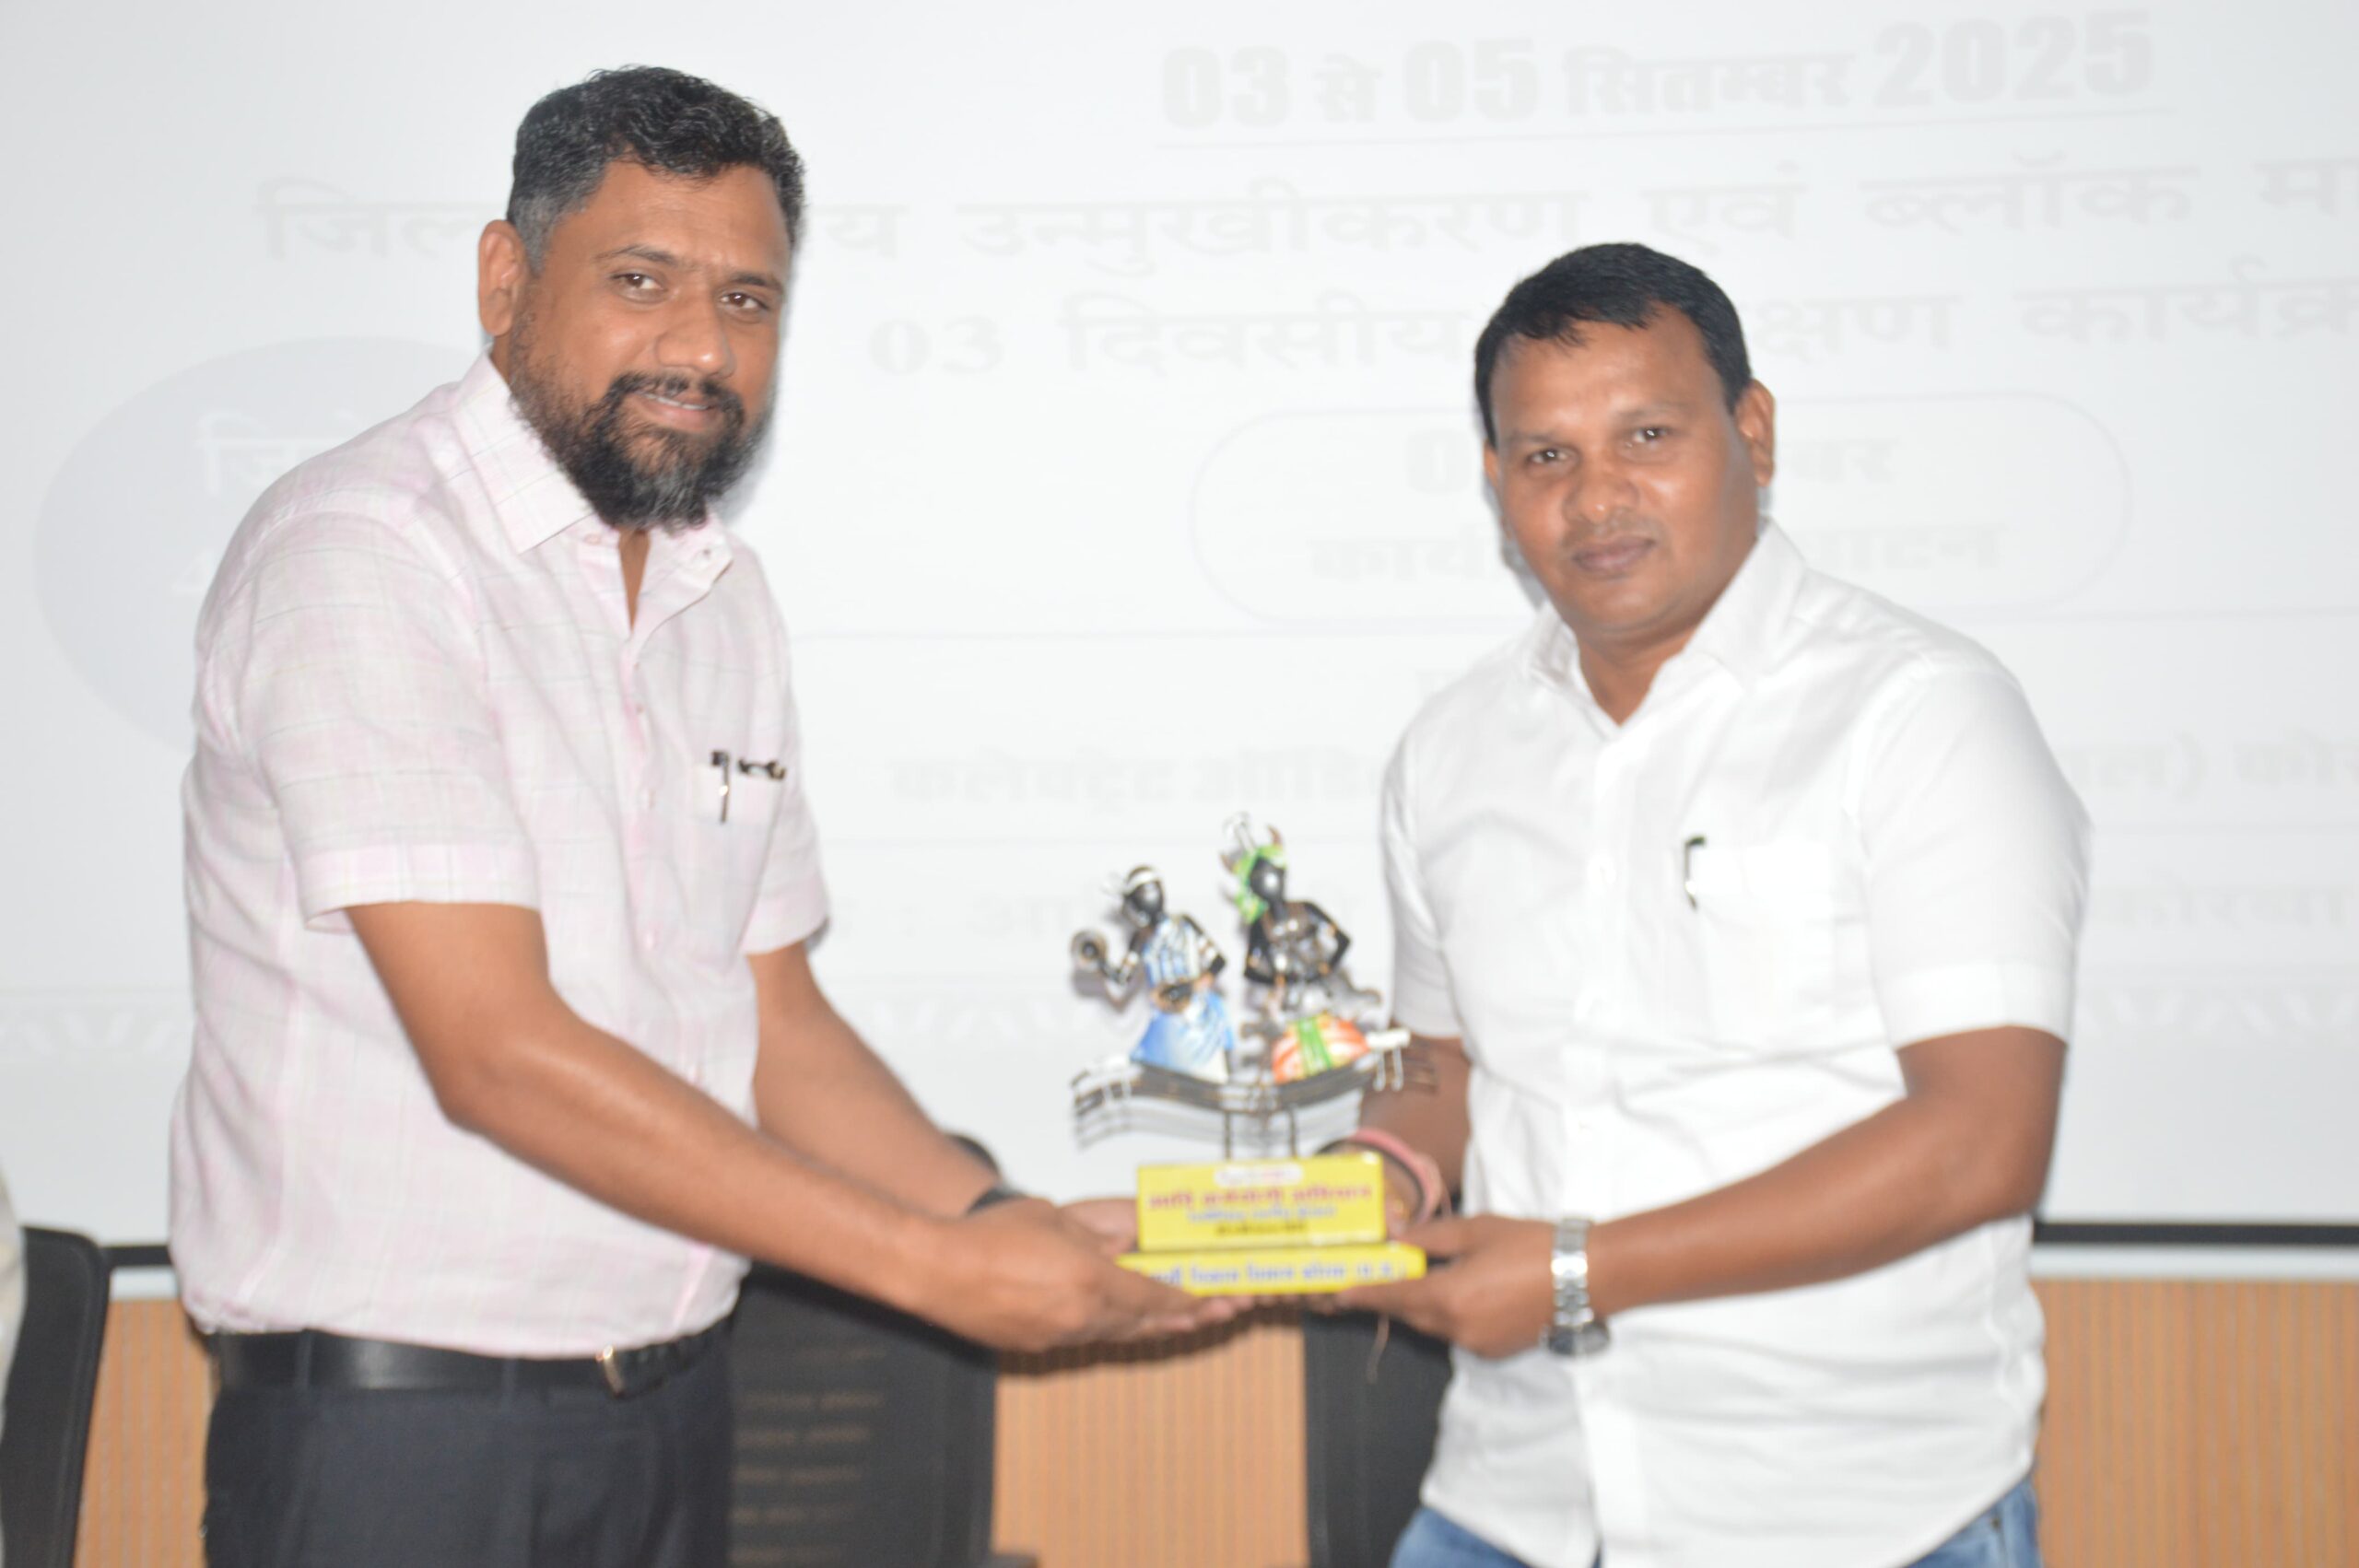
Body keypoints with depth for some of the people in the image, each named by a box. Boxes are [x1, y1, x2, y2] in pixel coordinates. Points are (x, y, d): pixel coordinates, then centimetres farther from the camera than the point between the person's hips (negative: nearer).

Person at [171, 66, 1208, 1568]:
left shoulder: (725, 595, 10)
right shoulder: (361, 554, -14)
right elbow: (495, 1050, -22)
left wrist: (1003, 1218, -6)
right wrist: (937, 1268, -21)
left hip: (673, 1400, 7)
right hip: (398, 1425, -6)